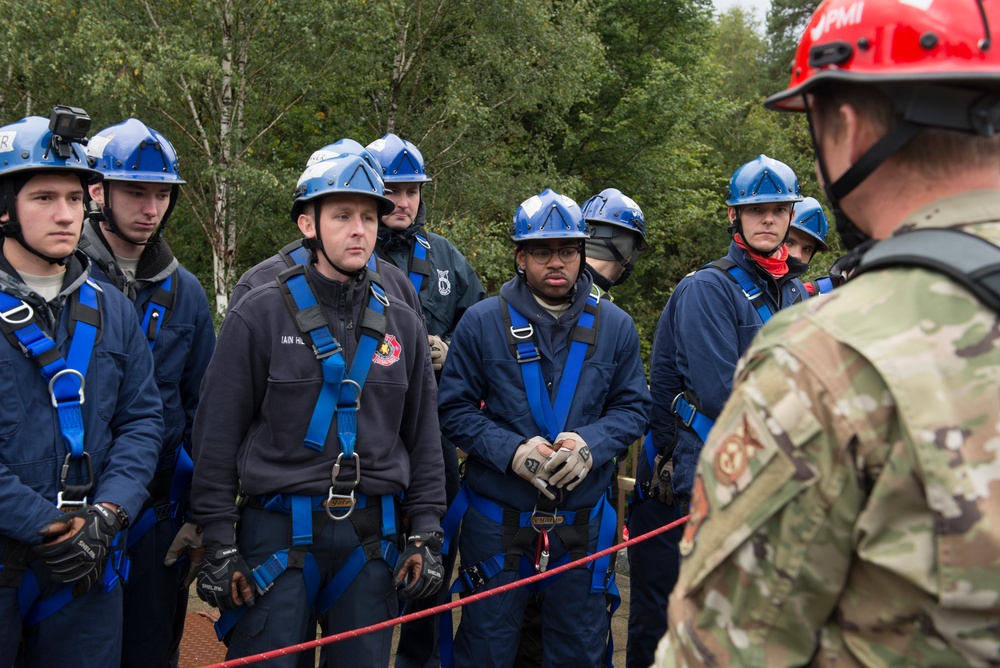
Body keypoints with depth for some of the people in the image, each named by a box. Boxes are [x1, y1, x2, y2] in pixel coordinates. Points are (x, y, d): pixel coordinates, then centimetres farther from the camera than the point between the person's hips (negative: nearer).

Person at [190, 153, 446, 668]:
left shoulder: (403, 325, 9)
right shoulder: (260, 314, -3)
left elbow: (423, 437, 13)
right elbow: (217, 435, -3)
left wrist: (425, 534, 6)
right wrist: (218, 543, -6)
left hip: (371, 538, 4)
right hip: (278, 532, -3)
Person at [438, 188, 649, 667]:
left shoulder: (614, 327, 4)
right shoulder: (482, 323, -3)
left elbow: (632, 407, 5)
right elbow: (455, 409, -3)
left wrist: (592, 443, -15)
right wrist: (511, 451, -18)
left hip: (582, 521, 2)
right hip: (497, 520, -2)